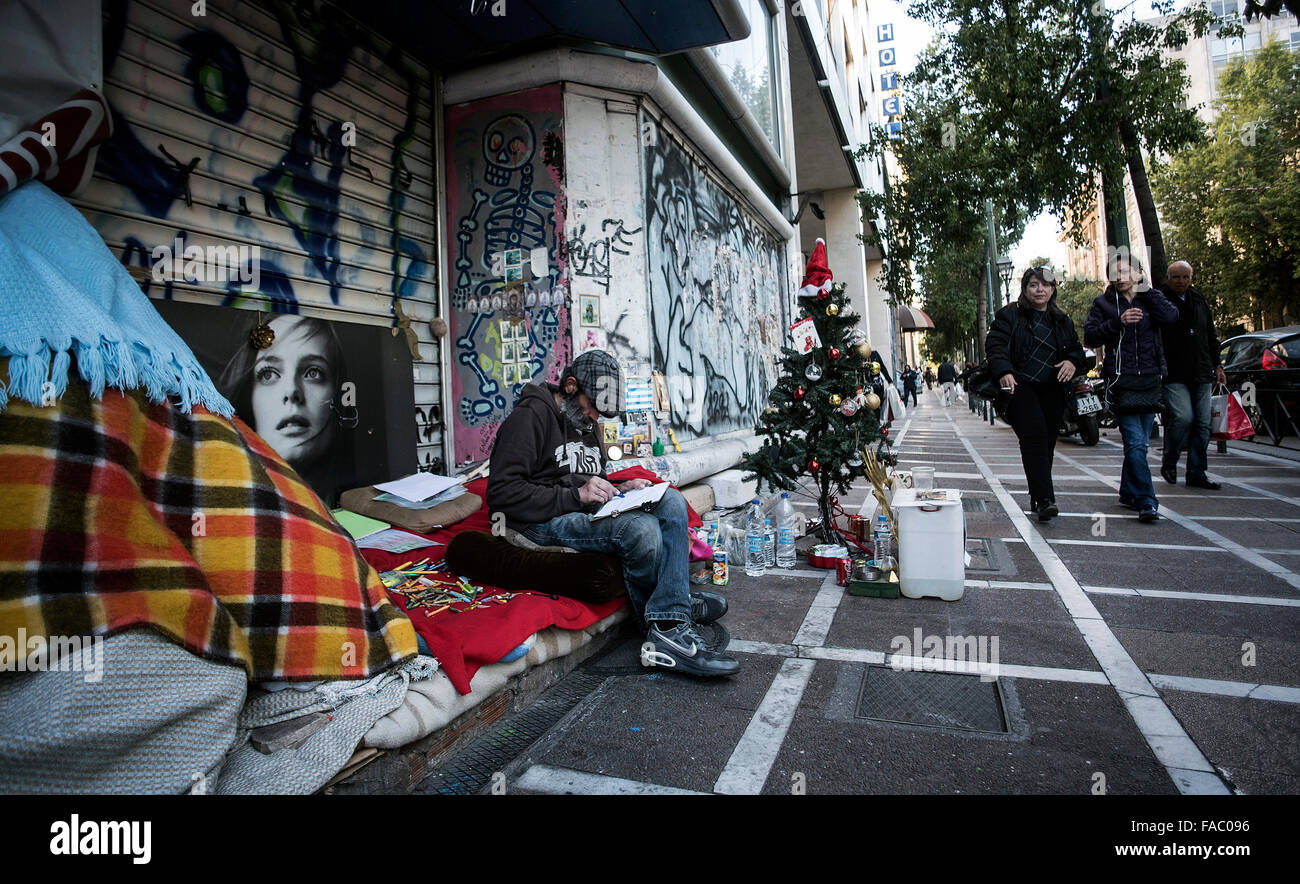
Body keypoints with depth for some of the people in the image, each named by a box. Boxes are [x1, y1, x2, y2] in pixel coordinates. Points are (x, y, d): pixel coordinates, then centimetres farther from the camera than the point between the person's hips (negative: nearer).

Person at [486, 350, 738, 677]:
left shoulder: (587, 424, 22)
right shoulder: (531, 415, -7)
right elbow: (501, 493, -17)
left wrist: (617, 490, 7)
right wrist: (575, 496, -21)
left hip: (588, 512, 9)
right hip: (544, 521, -9)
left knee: (671, 500, -13)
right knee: (642, 528, -31)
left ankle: (667, 627, -21)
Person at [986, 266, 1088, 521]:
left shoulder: (1063, 321, 18)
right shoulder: (1009, 316, 3)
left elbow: (1076, 347, 22)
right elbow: (995, 345, -7)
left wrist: (1073, 361, -3)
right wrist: (1004, 372, -23)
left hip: (1052, 390, 5)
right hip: (1020, 387, -5)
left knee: (1047, 442, 5)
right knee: (1034, 437, -18)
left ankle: (1037, 497, 18)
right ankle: (1044, 499, -21)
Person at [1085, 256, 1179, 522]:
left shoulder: (1151, 298, 12)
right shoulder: (1104, 303, 6)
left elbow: (1171, 316, -9)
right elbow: (1090, 337, -4)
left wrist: (1145, 289, -6)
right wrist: (1118, 322, -16)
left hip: (1150, 379, 3)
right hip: (1121, 380, -3)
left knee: (1140, 442, 9)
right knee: (1135, 442, -12)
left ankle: (1128, 492, 24)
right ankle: (1146, 502, -13)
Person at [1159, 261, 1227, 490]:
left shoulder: (1199, 301, 16)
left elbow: (1211, 336, 24)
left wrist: (1216, 365, 19)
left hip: (1201, 375, 6)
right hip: (1173, 375, -6)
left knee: (1202, 424, 4)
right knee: (1183, 417, -20)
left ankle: (1196, 474, 11)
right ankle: (1168, 462, 3)